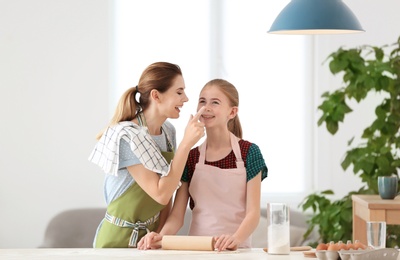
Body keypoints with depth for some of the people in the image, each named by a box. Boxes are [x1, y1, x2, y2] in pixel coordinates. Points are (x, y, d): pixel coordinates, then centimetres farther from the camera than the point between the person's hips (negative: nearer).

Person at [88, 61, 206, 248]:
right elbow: (161, 194, -26)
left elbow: (166, 194, 5)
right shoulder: (127, 137, -22)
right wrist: (186, 143, -27)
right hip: (119, 239, -7)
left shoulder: (168, 132, 0)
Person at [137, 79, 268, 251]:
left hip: (237, 250, -2)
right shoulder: (190, 158, 9)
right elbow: (177, 215, 3)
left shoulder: (249, 153, 1)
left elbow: (253, 213, -4)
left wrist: (236, 239, -23)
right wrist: (161, 236, -17)